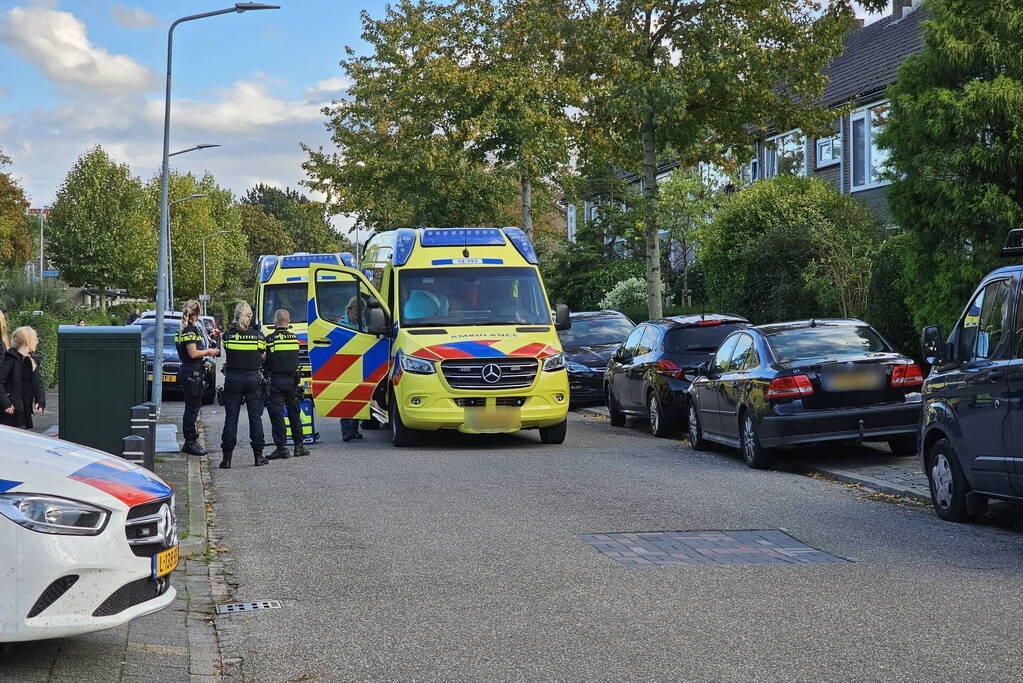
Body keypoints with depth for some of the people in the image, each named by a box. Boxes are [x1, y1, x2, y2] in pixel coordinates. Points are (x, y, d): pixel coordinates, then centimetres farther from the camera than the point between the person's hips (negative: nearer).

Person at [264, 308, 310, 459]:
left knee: (276, 414, 0)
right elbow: (296, 360, 10)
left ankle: (282, 448, -2)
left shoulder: (269, 339, -10)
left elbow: (264, 361, -5)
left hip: (275, 380, -4)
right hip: (292, 379, 4)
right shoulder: (294, 338, 3)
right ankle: (299, 446, 18)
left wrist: (265, 378, 7)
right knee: (294, 413, 14)